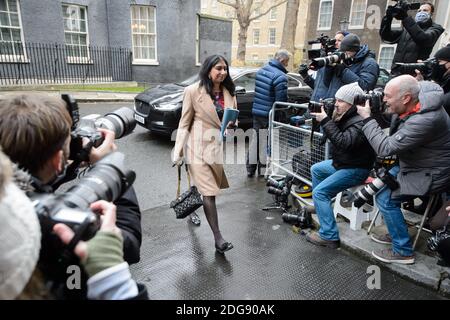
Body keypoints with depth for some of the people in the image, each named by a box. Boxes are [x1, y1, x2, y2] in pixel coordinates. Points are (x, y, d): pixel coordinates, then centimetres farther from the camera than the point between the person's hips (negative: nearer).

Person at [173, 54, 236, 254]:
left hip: (221, 146, 5)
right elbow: (184, 123, -4)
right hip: (200, 147, -5)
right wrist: (178, 153, -8)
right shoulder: (193, 91, -7)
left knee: (209, 190, 16)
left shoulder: (229, 92, 7)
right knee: (209, 193, -6)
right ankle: (218, 238, 1)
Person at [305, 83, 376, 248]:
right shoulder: (346, 116, 5)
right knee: (316, 169, 24)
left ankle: (329, 236, -14)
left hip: (356, 169, -10)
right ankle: (320, 206, 36)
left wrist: (325, 121, -32)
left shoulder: (361, 121, -26)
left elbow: (343, 142, -36)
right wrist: (327, 118, -10)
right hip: (342, 162, 10)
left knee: (320, 192, -19)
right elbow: (333, 135, 6)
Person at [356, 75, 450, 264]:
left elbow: (385, 148, -34)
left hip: (431, 174, -9)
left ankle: (403, 251, 6)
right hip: (414, 163, 9)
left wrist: (367, 118, -28)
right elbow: (389, 121, 6)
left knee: (385, 198, -11)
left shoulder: (425, 120, -36)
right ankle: (396, 233, 28)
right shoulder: (417, 96, -10)